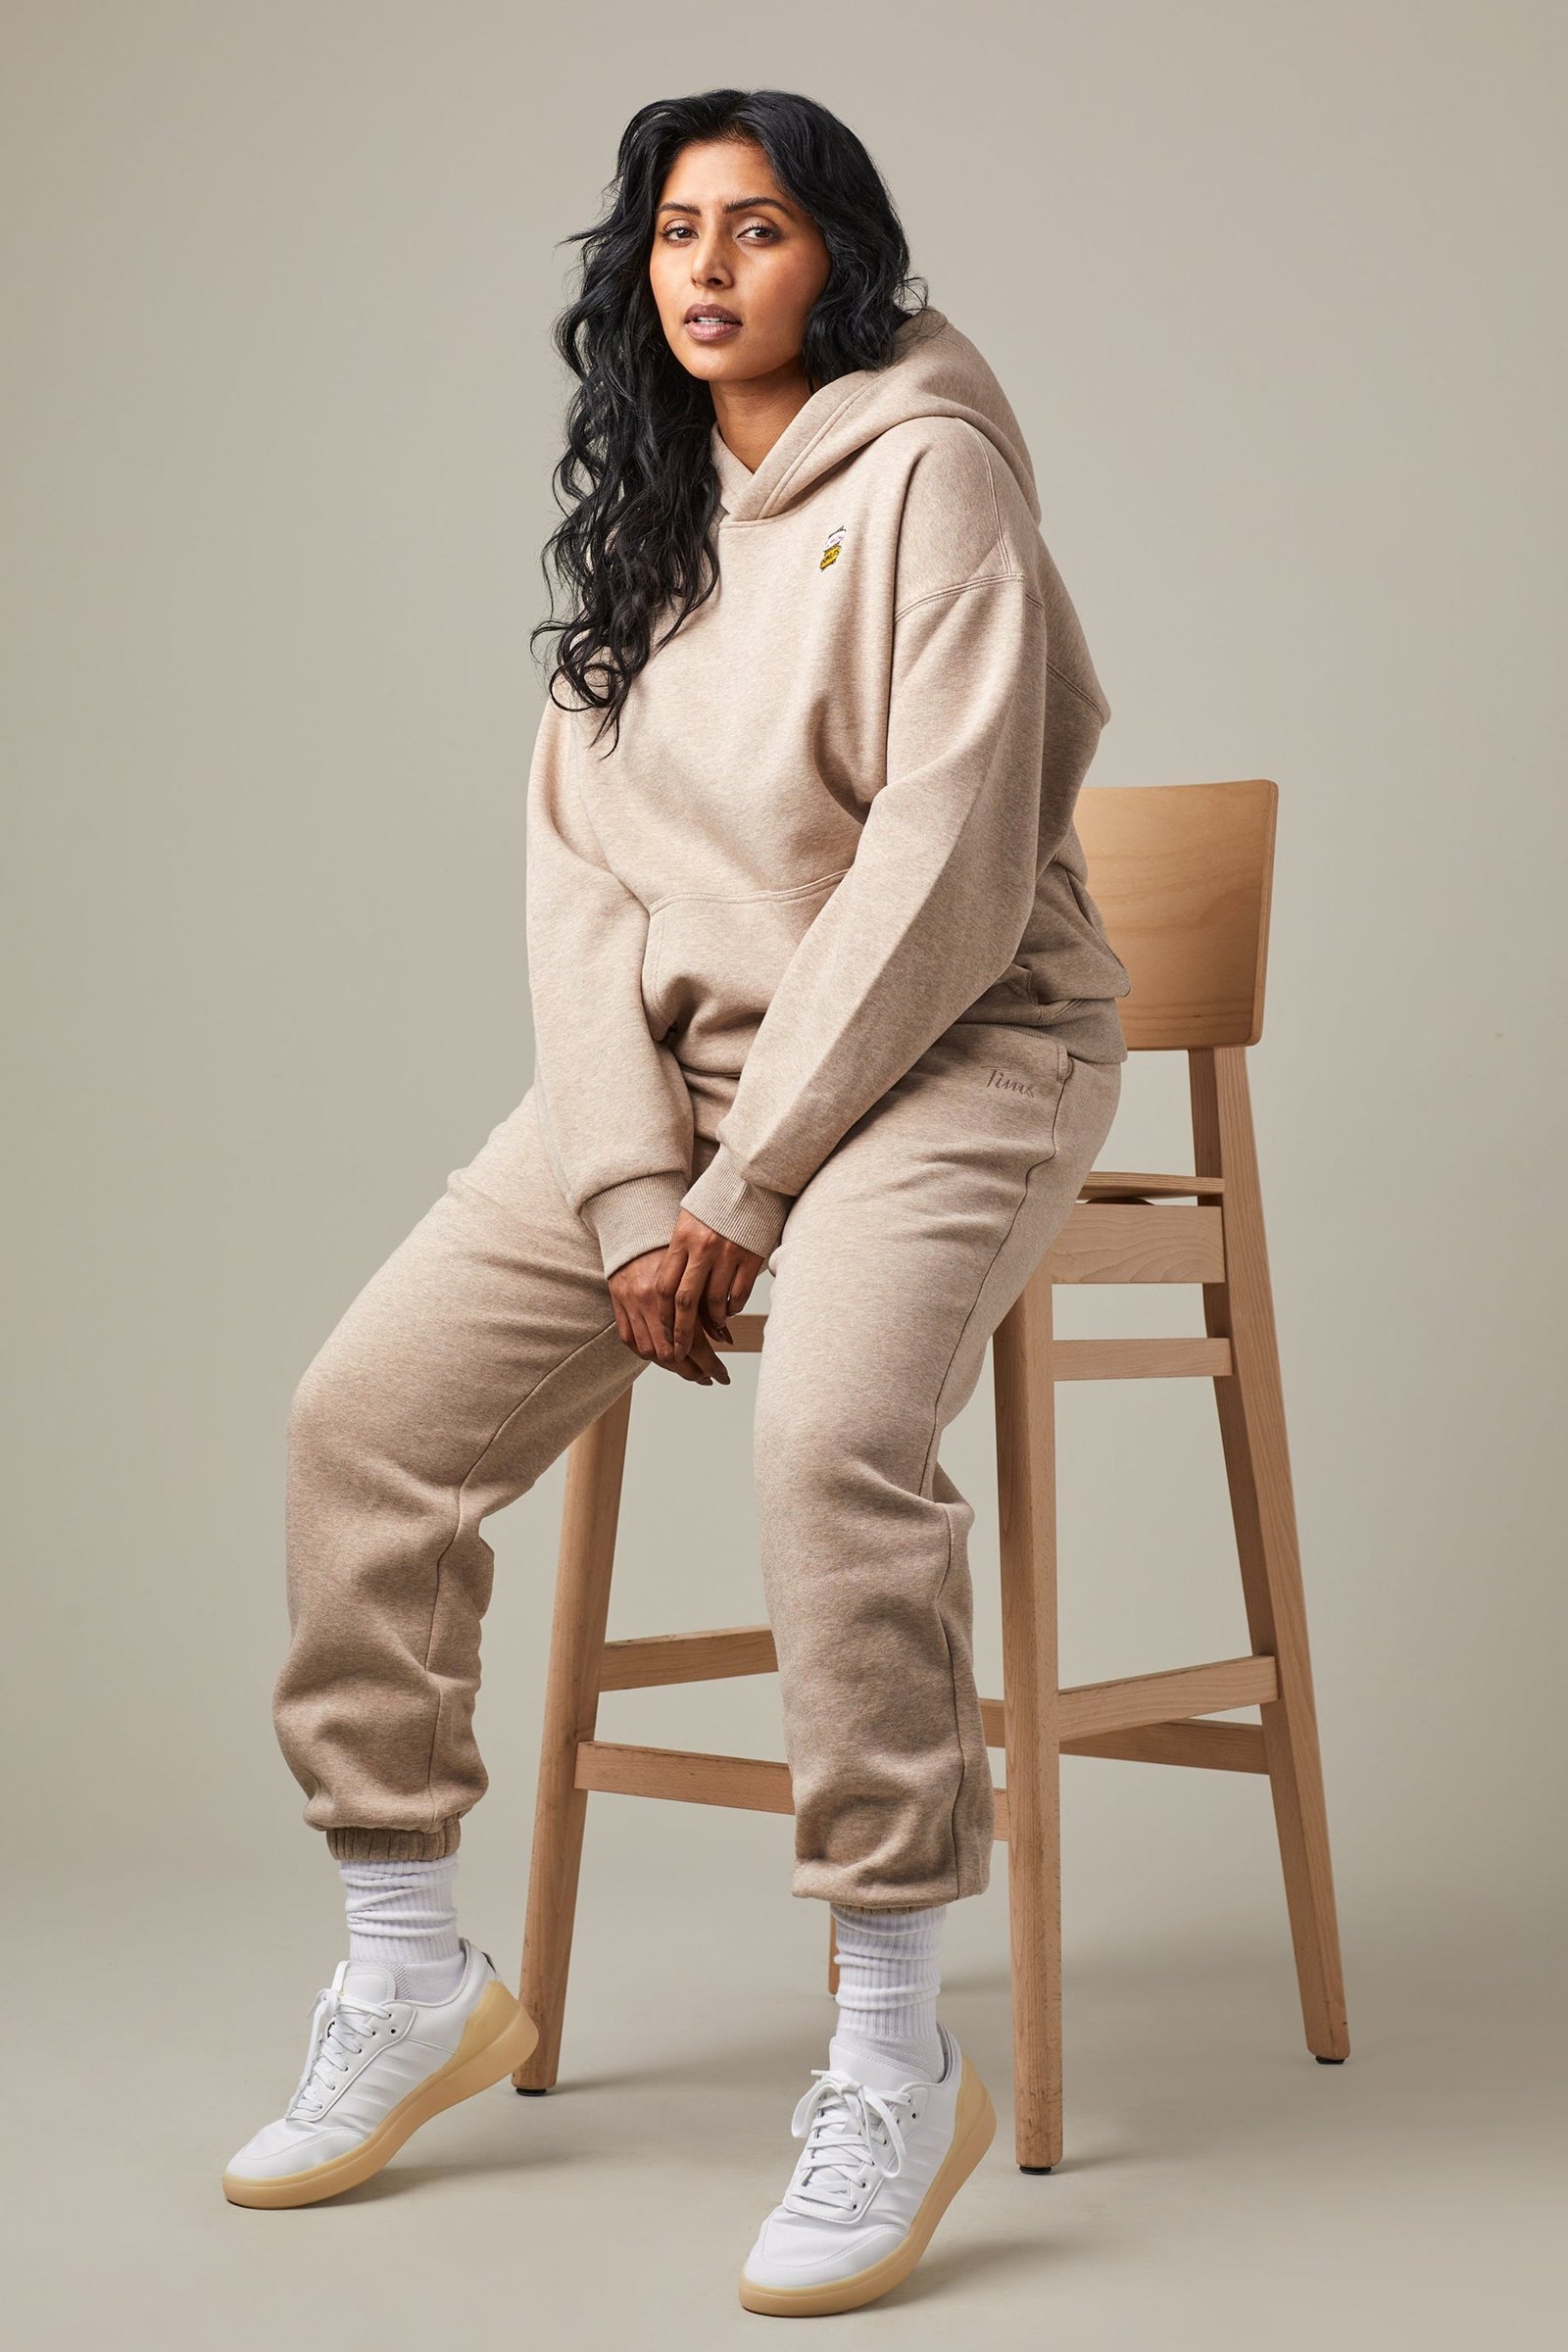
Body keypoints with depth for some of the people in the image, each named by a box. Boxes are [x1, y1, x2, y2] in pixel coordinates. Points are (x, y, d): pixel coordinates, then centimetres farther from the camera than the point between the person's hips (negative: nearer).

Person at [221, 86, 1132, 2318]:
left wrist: (752, 1185, -17)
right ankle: (412, 1979, 6)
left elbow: (946, 871, -16)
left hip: (943, 1051, -6)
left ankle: (895, 2055, -22)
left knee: (830, 1428, -34)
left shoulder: (924, 473, -8)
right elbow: (579, 870, 5)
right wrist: (629, 1193, -8)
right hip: (671, 1061, 7)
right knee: (370, 1409, -7)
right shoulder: (640, 519, 13)